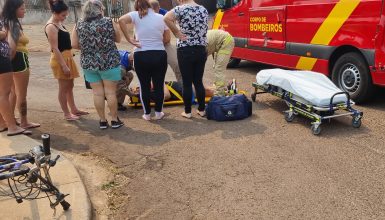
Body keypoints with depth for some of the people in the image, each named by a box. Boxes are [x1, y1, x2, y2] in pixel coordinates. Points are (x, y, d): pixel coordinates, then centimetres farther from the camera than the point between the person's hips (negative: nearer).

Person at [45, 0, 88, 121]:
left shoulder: (59, 23, 11)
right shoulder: (51, 27, -17)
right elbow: (55, 48, -21)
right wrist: (64, 65, -23)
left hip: (67, 57, 10)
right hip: (60, 59, -10)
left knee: (70, 86, 17)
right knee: (63, 87, 1)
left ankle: (74, 109, 30)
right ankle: (67, 114, 11)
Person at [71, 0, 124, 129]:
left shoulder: (79, 25, 2)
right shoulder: (108, 22, -6)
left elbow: (74, 45, 2)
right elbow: (118, 39, 4)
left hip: (88, 63, 3)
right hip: (109, 62, -3)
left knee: (97, 92, 8)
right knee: (110, 92, 5)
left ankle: (102, 121, 16)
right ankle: (114, 120, 14)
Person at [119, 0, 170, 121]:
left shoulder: (136, 15, -1)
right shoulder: (161, 17, 5)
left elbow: (121, 20, -18)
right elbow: (167, 39, 7)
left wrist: (130, 40, -14)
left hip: (141, 56, -1)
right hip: (160, 55, 1)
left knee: (144, 86, 11)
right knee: (159, 85, 12)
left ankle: (147, 114, 19)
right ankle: (158, 113, 20)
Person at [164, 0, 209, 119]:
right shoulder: (204, 10, 10)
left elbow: (167, 18, -23)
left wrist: (177, 33, -14)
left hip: (185, 51, -5)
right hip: (201, 50, 5)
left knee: (187, 83, 3)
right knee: (198, 82, 13)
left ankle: (187, 112, 11)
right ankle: (201, 110, 18)